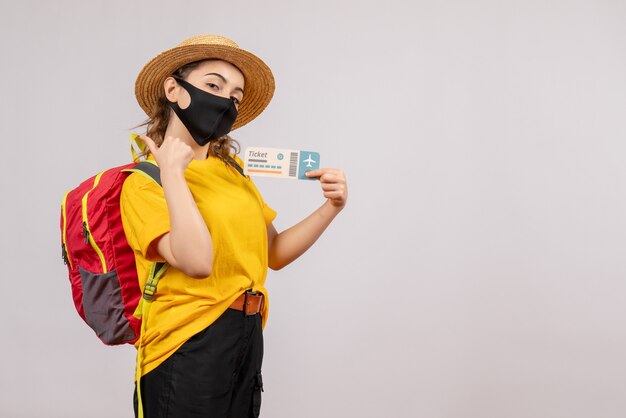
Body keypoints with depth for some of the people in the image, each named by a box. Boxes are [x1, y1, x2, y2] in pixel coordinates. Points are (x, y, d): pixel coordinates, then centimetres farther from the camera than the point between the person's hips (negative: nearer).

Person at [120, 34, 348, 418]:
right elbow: (197, 261, -25)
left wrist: (331, 208, 1)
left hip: (248, 341, 6)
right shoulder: (143, 183, -9)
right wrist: (172, 171, -19)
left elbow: (274, 254, 13)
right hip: (187, 350, -6)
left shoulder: (233, 169, 10)